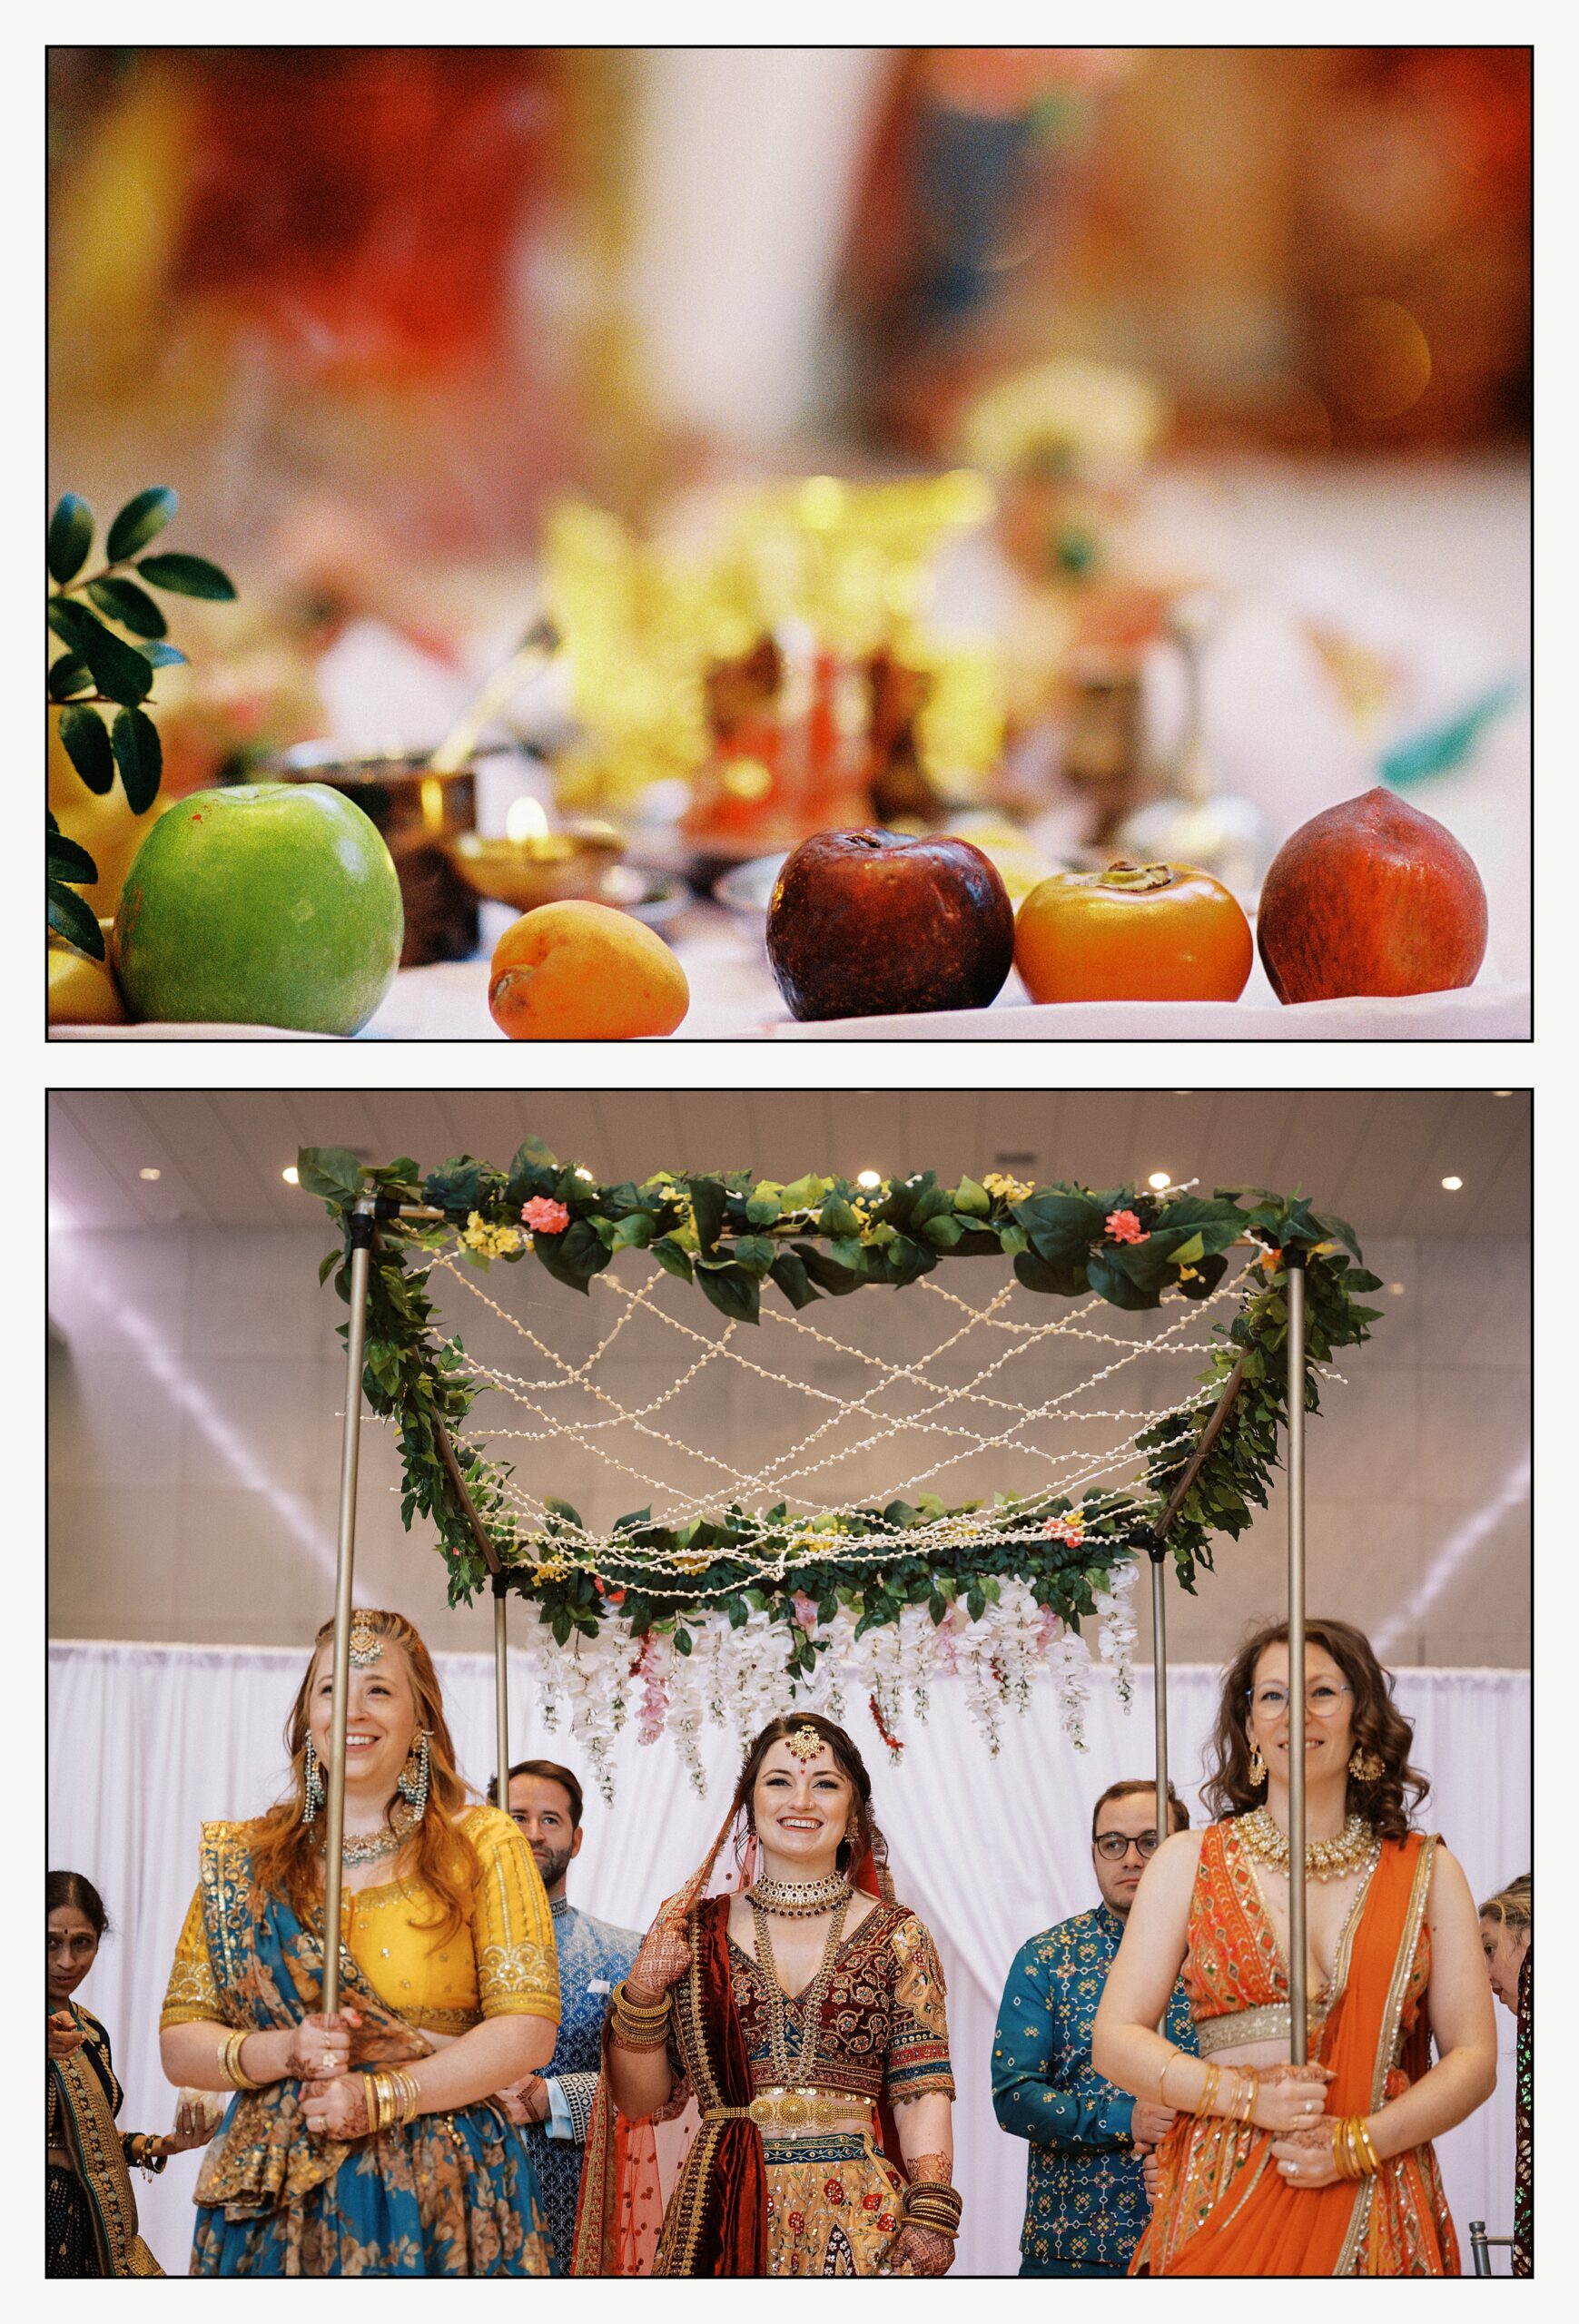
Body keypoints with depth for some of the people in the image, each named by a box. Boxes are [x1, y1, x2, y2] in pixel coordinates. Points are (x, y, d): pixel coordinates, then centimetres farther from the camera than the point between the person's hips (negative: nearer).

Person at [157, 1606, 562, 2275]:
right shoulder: (245, 1861, 9)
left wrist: (380, 2097, -15)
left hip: (441, 2200, -2)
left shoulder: (482, 1846, 1)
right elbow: (178, 2043, 6)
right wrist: (282, 2053, -13)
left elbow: (529, 2031, -6)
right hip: (275, 2206, 2)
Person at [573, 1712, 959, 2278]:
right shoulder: (695, 1931, 6)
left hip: (857, 2215, -1)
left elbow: (922, 2091, -1)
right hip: (722, 2214, 1)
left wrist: (931, 2214, -14)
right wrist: (642, 1993, -8)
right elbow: (639, 2099, 8)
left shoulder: (896, 1936, 5)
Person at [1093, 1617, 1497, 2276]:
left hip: (1378, 2208, 1)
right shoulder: (1189, 1862, 5)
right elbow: (1117, 2041, 2)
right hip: (1221, 2199, -1)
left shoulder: (1427, 1872, 7)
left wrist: (1355, 2144, -12)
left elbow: (1473, 2059, 3)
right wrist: (1249, 2097, -13)